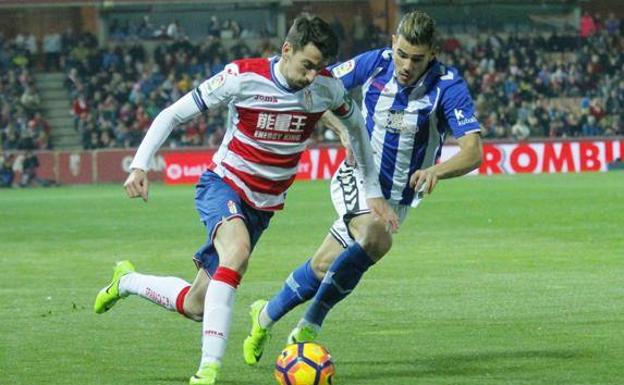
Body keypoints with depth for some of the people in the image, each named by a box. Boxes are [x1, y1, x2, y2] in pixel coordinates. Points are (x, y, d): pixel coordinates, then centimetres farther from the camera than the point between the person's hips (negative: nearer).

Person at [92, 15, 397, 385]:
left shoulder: (328, 87, -8)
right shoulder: (243, 77, -19)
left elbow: (357, 127, 13)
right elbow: (173, 115, -11)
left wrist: (374, 192, 13)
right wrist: (140, 164, -22)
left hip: (263, 204, 5)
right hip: (222, 185, -5)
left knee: (195, 306, 5)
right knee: (237, 251, -38)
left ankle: (127, 281, 35)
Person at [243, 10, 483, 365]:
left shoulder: (449, 87, -20)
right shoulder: (374, 64, -14)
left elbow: (473, 151, -31)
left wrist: (436, 170, -49)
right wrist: (344, 129, -15)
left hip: (398, 197, 1)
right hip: (357, 179, -1)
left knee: (325, 266, -2)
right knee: (376, 239, -30)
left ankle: (267, 315, 26)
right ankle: (311, 324, -13)